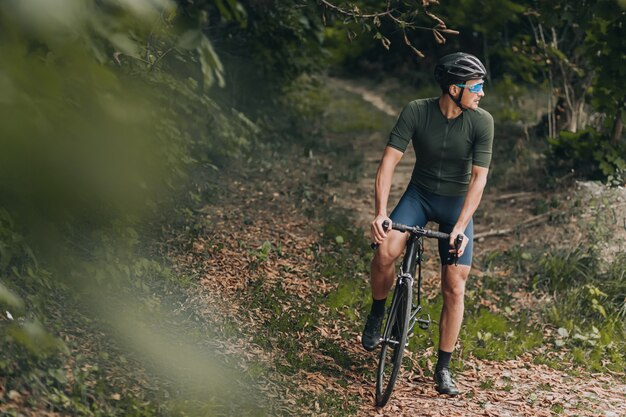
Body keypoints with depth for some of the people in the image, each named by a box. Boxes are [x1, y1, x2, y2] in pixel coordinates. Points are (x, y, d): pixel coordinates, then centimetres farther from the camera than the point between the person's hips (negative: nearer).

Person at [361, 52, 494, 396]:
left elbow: (479, 178, -20)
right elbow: (389, 161, -19)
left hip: (457, 202, 0)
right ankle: (376, 315, 0)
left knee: (454, 286, -7)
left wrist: (460, 226, -31)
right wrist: (381, 212, -31)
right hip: (419, 194, 0)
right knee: (386, 250, -28)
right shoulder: (416, 112, -17)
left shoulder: (481, 122, -17)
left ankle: (443, 369, 6)